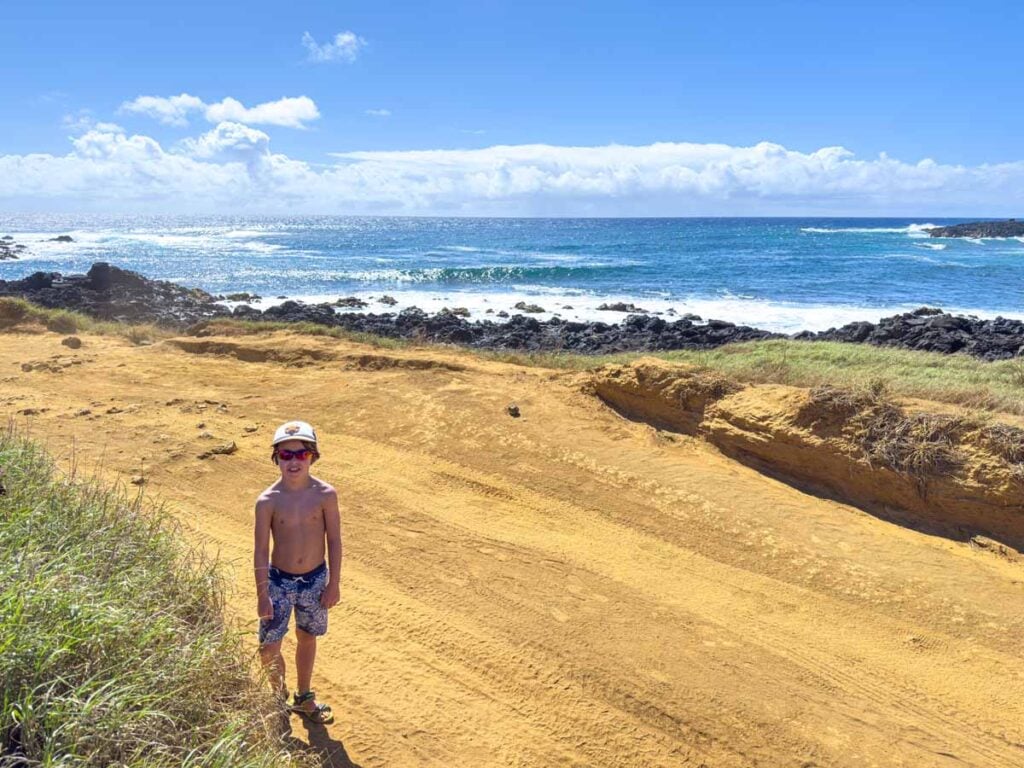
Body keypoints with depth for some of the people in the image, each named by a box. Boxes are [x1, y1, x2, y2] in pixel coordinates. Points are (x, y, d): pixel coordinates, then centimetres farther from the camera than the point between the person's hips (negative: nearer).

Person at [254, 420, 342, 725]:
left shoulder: (325, 494, -13)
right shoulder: (268, 501, -15)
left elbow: (334, 541, -5)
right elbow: (261, 550, -10)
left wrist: (334, 583, -3)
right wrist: (262, 594, -9)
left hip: (316, 579, 1)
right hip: (280, 581, -1)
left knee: (307, 639, 19)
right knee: (268, 648, -2)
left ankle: (304, 698, 42)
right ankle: (279, 697, 29)